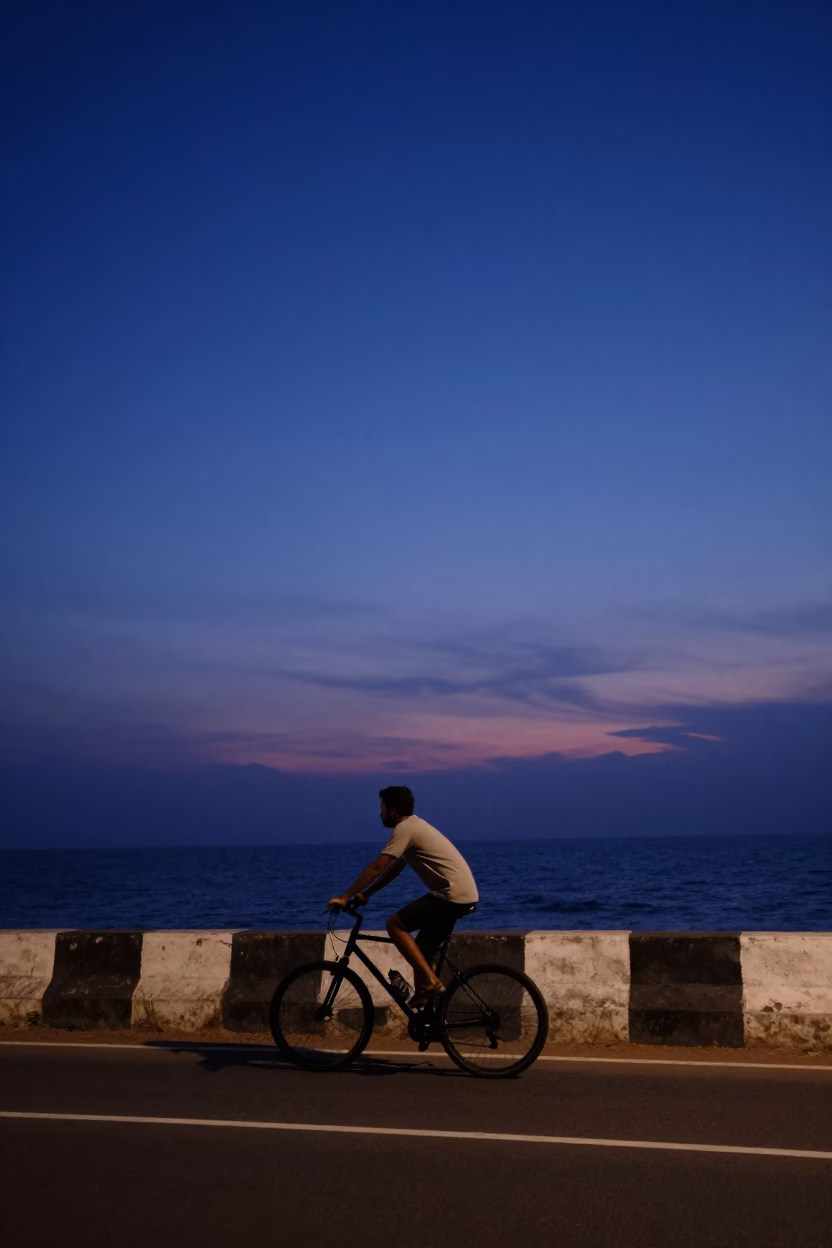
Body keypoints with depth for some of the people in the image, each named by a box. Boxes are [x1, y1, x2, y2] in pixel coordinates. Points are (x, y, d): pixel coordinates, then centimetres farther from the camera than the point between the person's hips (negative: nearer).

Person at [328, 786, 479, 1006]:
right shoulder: (414, 826, 20)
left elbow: (376, 868, -14)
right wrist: (365, 894, 22)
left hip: (452, 894, -10)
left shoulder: (404, 828, -10)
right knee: (423, 950, 13)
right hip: (464, 894, 10)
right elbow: (394, 869, 25)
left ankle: (430, 981, -7)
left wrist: (345, 898, -10)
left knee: (395, 924, -6)